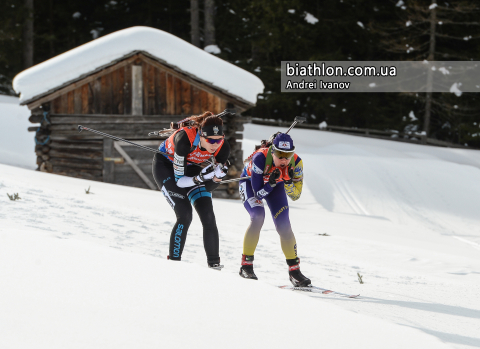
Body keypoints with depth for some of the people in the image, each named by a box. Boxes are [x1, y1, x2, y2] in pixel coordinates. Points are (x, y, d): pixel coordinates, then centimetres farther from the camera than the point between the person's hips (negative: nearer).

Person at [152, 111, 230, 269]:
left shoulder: (222, 148, -25)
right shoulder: (185, 139, -39)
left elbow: (209, 187, -13)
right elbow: (179, 179, -32)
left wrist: (215, 177, -34)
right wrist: (199, 179, -47)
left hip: (191, 166, 4)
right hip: (166, 165, -4)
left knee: (208, 217, -10)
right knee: (185, 215, -19)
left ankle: (214, 263, -3)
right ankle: (173, 261, -8)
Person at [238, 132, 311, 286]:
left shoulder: (296, 162, -30)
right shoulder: (260, 158, -39)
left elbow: (295, 195, -21)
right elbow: (258, 194, -31)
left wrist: (287, 181, -39)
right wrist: (271, 182, -47)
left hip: (274, 184, 3)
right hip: (251, 183, -3)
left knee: (284, 224, -12)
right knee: (258, 216, -26)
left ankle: (294, 269, -2)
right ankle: (246, 265, -14)